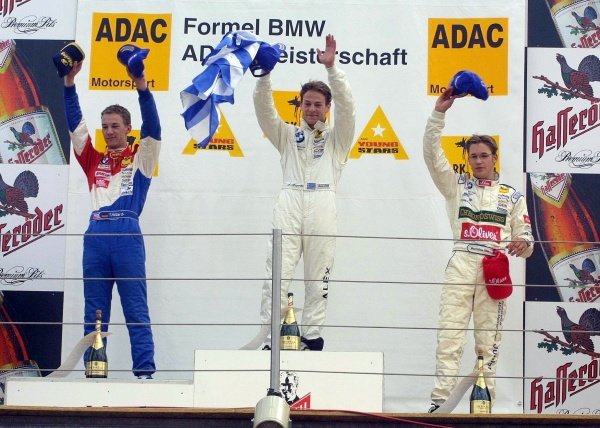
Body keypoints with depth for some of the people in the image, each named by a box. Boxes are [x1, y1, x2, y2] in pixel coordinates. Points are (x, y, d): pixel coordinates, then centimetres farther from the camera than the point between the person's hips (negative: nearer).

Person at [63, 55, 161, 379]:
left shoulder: (140, 157, 11)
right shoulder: (94, 159, 19)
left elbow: (153, 127, -3)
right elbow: (74, 122, 13)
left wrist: (141, 86, -15)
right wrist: (69, 82, 3)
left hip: (127, 234, -4)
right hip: (96, 234, 4)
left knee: (136, 309, -2)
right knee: (94, 312, 6)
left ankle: (144, 371, -4)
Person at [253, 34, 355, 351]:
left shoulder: (336, 138, 18)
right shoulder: (288, 135, 22)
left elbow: (346, 106, 2)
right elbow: (263, 107, 10)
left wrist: (331, 68, -10)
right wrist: (265, 72, -5)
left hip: (322, 205, -1)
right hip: (290, 203, 1)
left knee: (317, 277, -1)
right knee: (277, 274, -9)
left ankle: (311, 338, 2)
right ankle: (270, 340, -11)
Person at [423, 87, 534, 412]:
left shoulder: (513, 196, 14)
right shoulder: (457, 186, 12)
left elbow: (525, 239, 13)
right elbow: (432, 155, 1)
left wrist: (523, 245, -13)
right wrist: (439, 113, -6)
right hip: (461, 265, -1)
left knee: (489, 341, 2)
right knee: (449, 335, -8)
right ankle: (440, 401, -11)